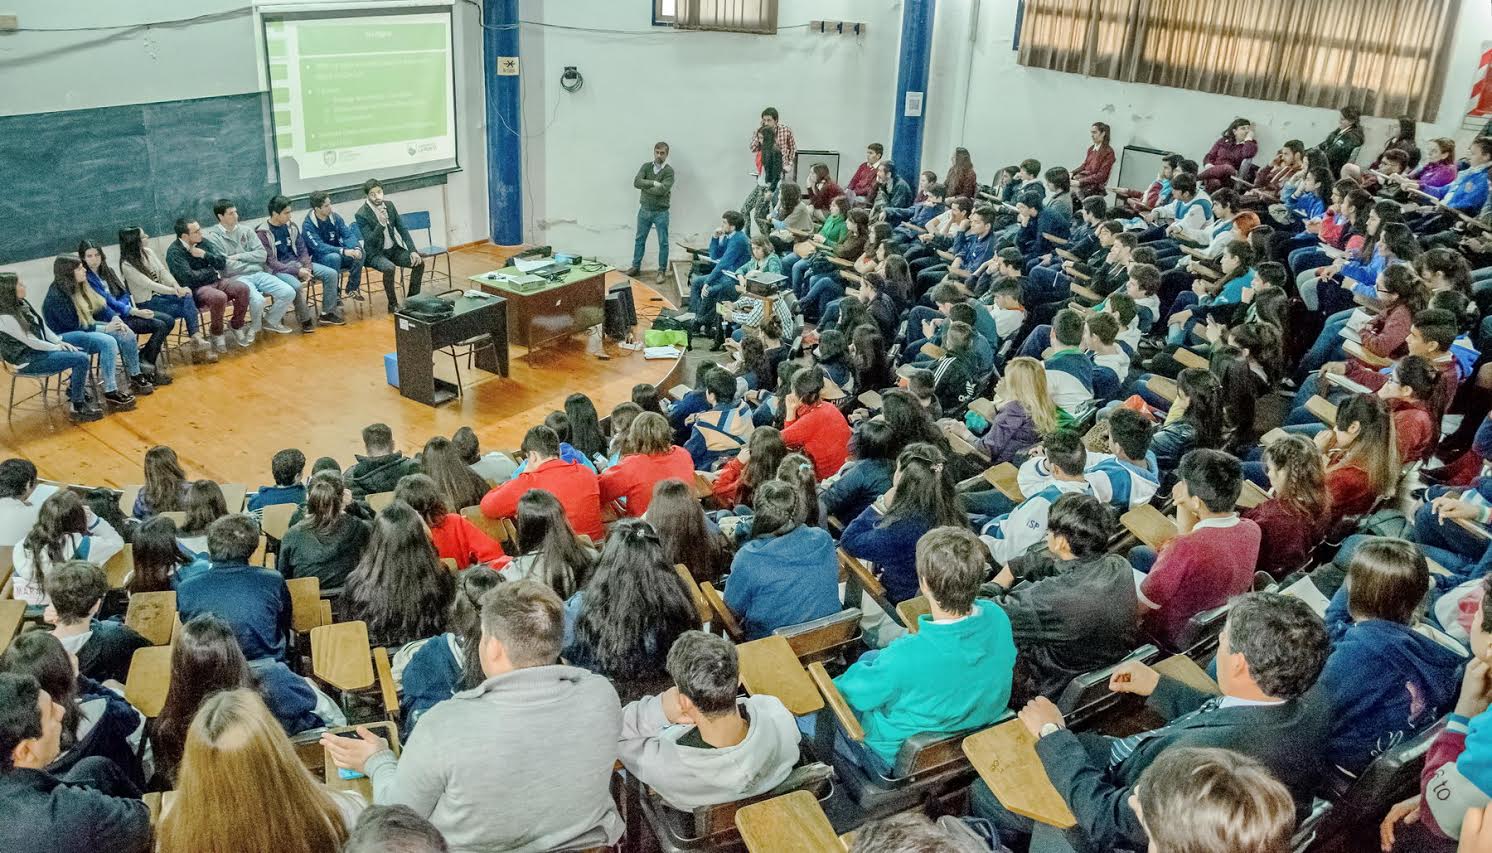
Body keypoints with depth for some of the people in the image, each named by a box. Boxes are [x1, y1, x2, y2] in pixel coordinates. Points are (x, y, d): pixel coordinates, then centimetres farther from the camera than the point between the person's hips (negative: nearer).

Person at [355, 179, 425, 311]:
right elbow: (370, 241, -22)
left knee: (419, 262, -13)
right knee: (389, 268, -35)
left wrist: (412, 250, -8)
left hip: (394, 249, 6)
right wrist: (381, 224, -35)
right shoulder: (361, 215, -17)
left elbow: (402, 229, 3)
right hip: (375, 254, -6)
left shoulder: (389, 205, 0)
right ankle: (393, 305, -17)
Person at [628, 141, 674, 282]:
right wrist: (653, 183, -23)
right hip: (644, 210, 4)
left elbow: (662, 190, -23)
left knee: (663, 242, 3)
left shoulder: (669, 171, -11)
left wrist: (645, 186, -14)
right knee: (639, 239, 13)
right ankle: (636, 266, 26)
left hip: (661, 212, -4)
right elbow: (636, 182, -14)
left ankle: (662, 271, 14)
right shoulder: (646, 166, 0)